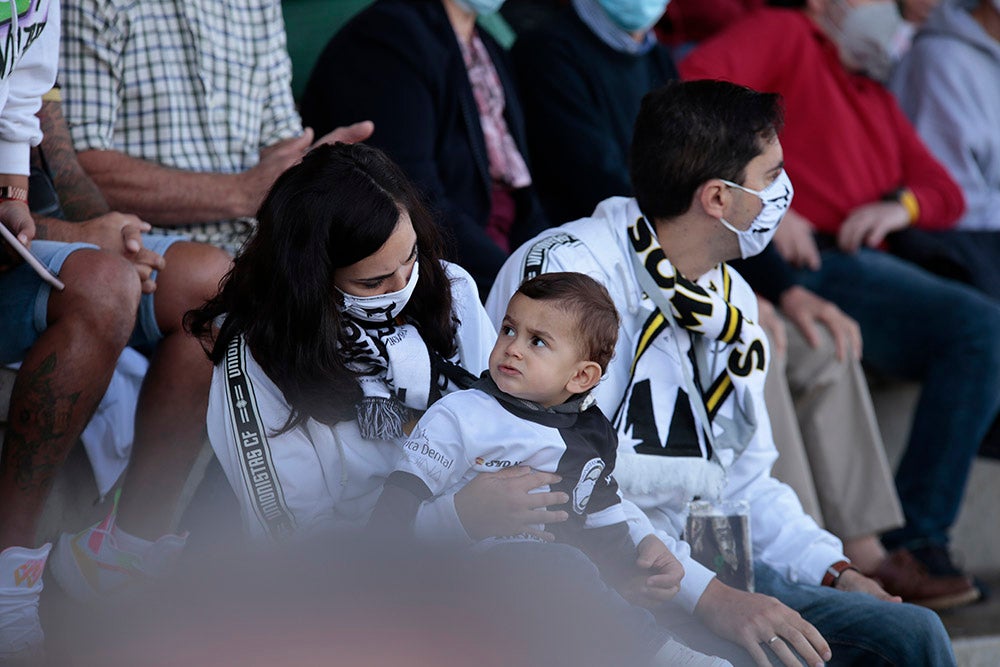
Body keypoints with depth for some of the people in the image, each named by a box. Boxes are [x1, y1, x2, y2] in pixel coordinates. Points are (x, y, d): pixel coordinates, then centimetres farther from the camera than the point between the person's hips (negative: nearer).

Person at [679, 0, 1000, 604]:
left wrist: (901, 205, 1)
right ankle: (913, 538, -22)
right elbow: (696, 85, -8)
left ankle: (916, 539, -18)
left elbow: (945, 192, 26)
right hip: (800, 264, -7)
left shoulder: (877, 97, 34)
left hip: (866, 266, 7)